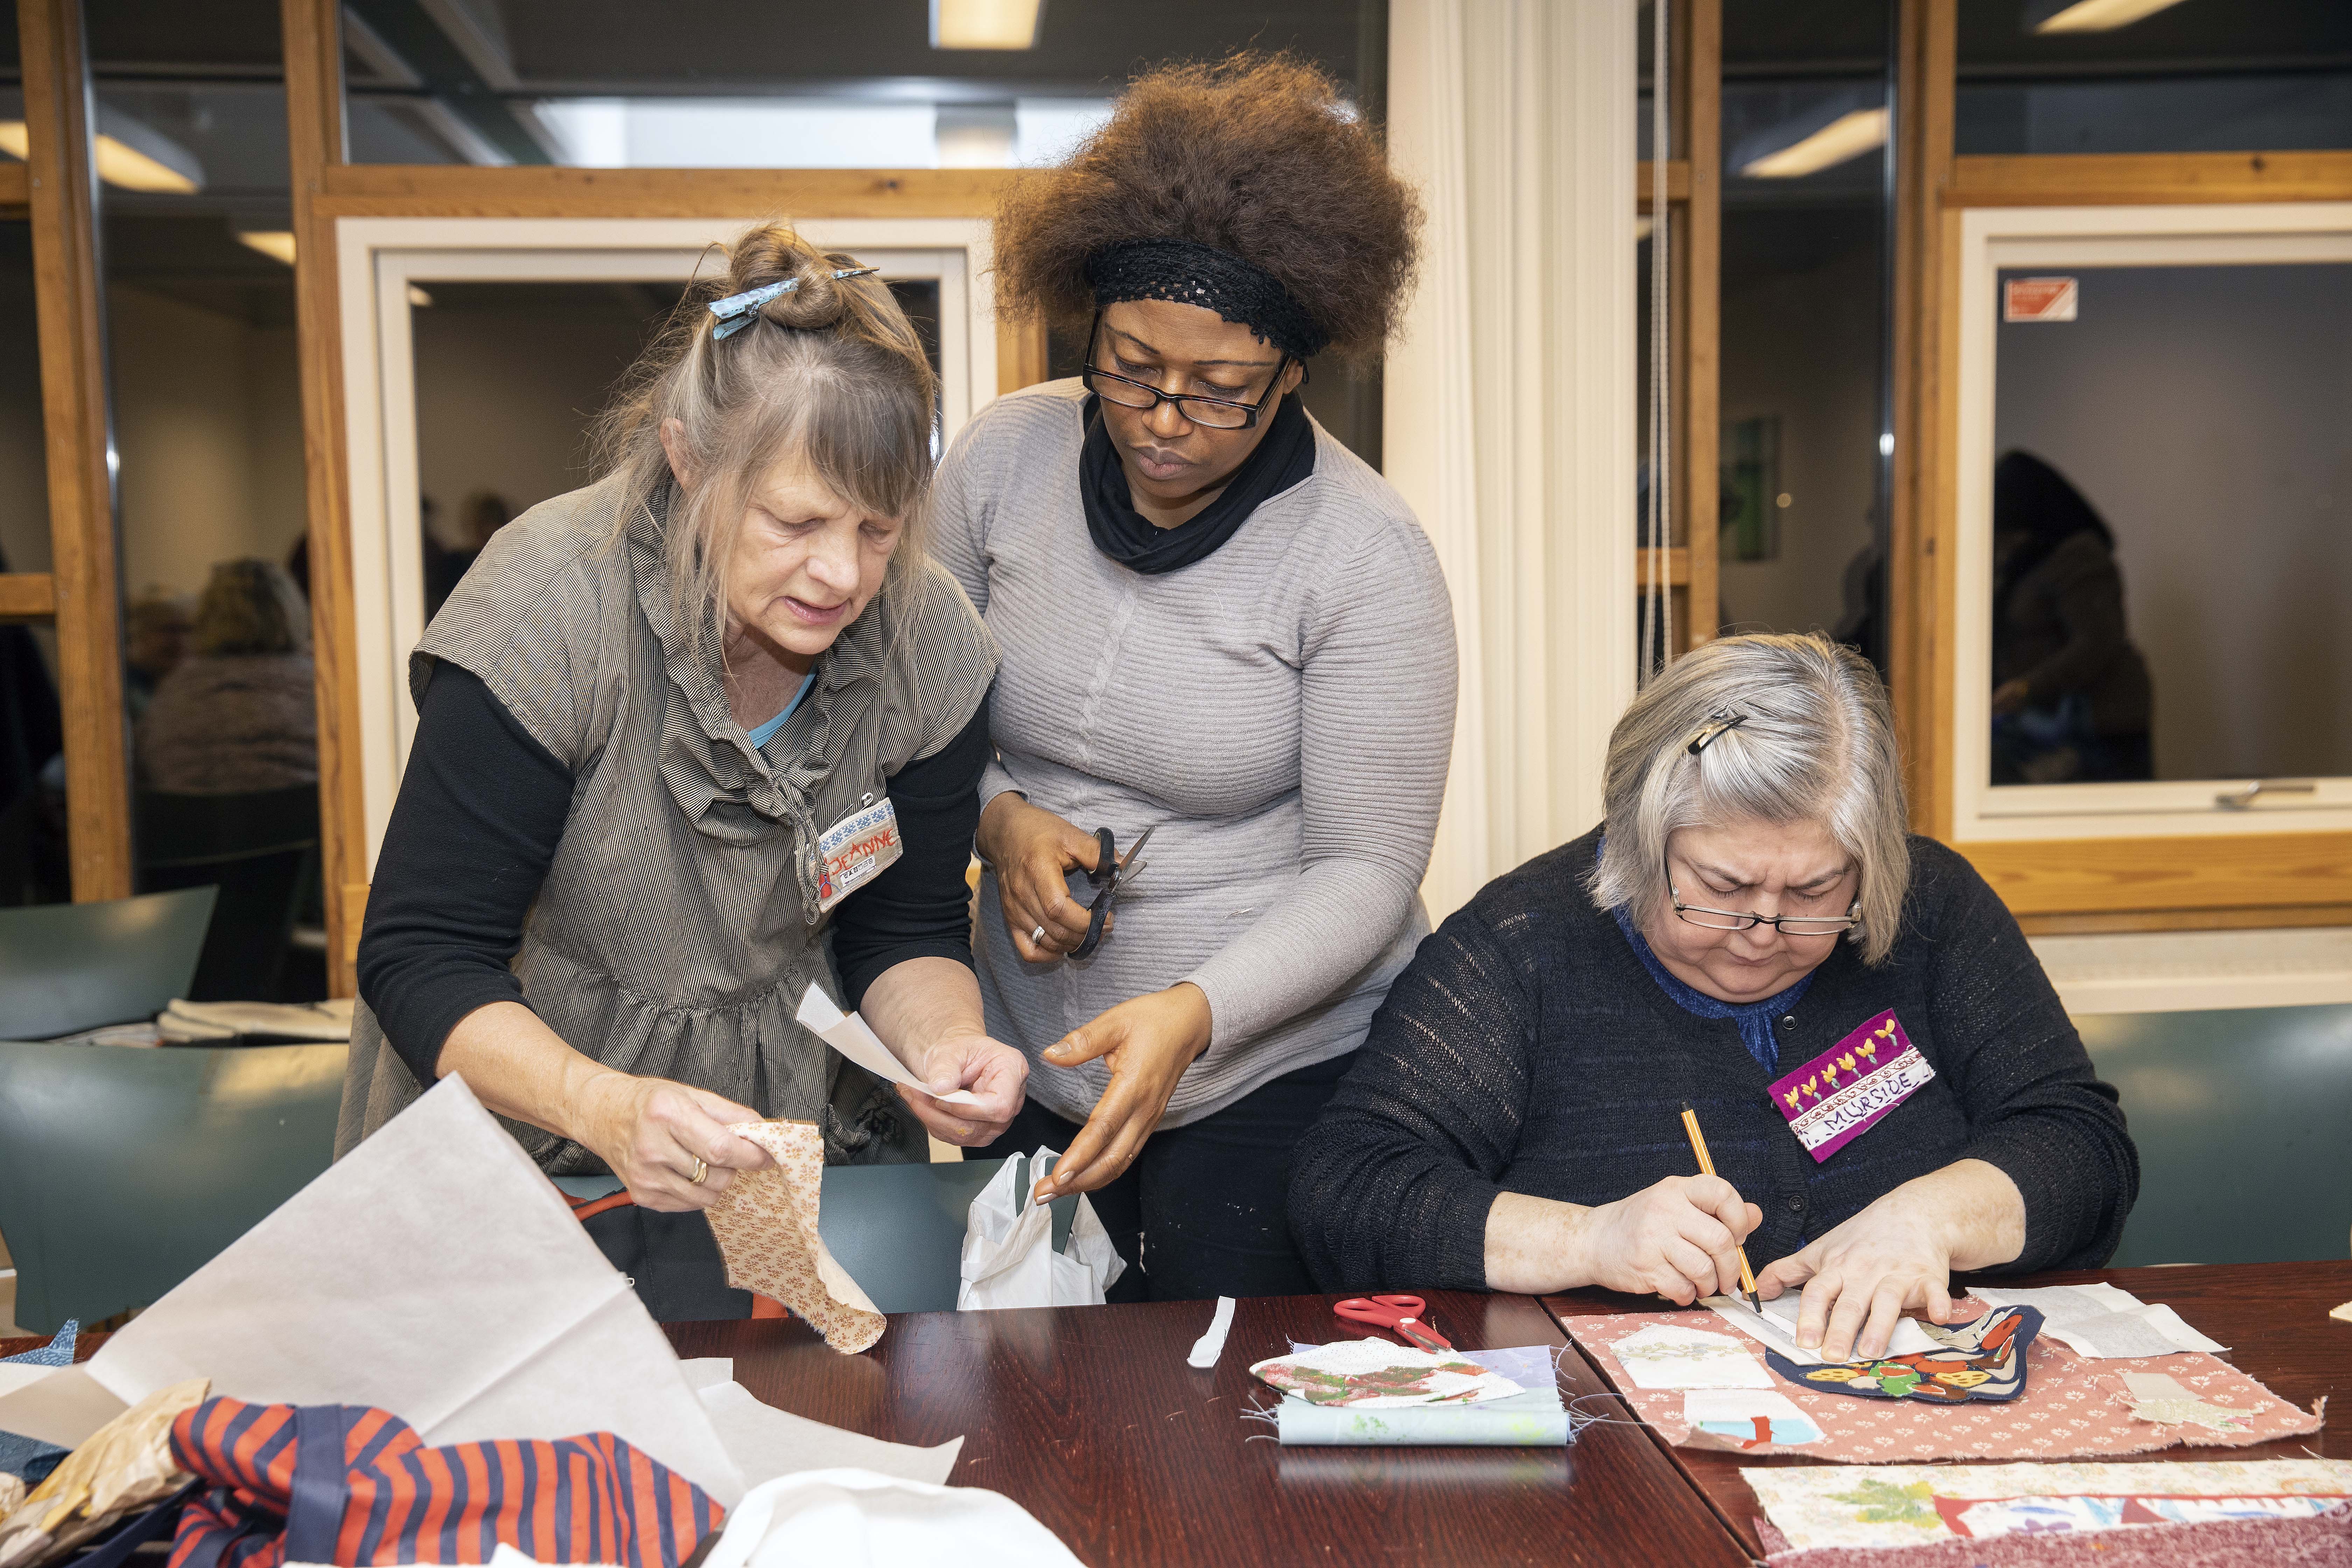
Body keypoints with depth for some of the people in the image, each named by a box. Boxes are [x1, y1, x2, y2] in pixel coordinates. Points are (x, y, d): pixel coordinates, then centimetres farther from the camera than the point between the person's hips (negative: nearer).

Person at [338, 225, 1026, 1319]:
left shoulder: (928, 643, -9)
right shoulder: (551, 610, -22)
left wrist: (940, 1044, -22)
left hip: (809, 1135, 3)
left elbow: (906, 933, 2)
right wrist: (600, 1104, -38)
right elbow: (421, 959, -20)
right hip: (527, 1132, -3)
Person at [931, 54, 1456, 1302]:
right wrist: (1001, 821, -13)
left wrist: (1192, 1013, -28)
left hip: (1279, 1065, -3)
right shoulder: (1003, 460, -5)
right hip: (1029, 1055, 4)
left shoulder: (1364, 557, -16)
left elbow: (1365, 868, -14)